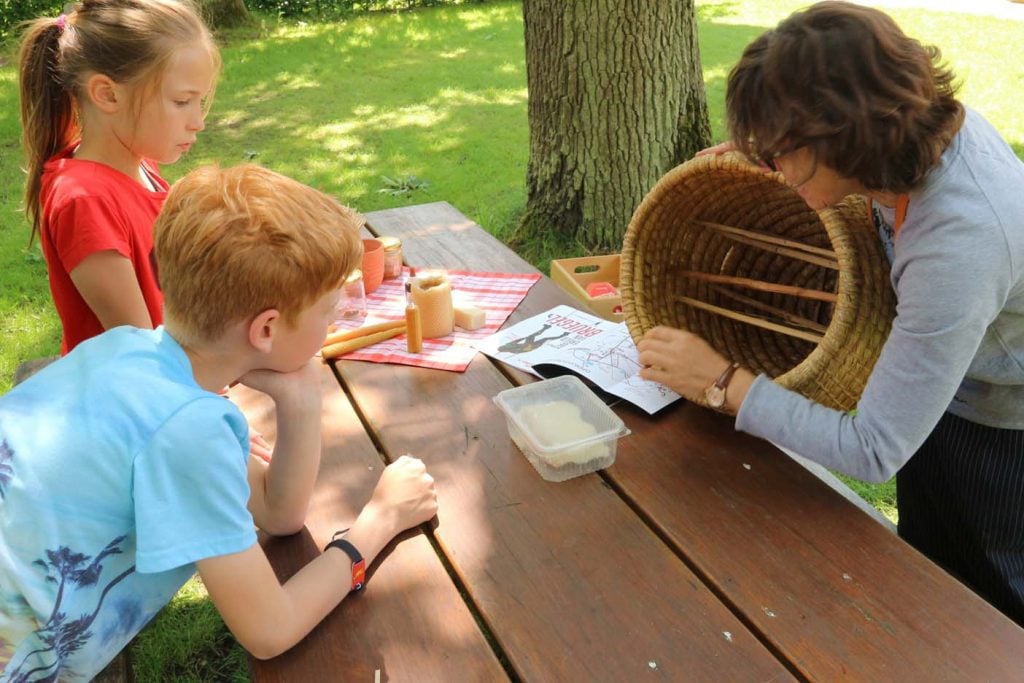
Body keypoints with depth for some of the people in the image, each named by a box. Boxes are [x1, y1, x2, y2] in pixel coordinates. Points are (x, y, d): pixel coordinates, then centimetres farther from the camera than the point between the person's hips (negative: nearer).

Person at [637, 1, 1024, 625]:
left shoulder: (958, 248, -43)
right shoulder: (927, 119, -20)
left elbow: (872, 453, -35)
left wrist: (722, 379, -30)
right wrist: (771, 148, -10)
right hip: (942, 397, 7)